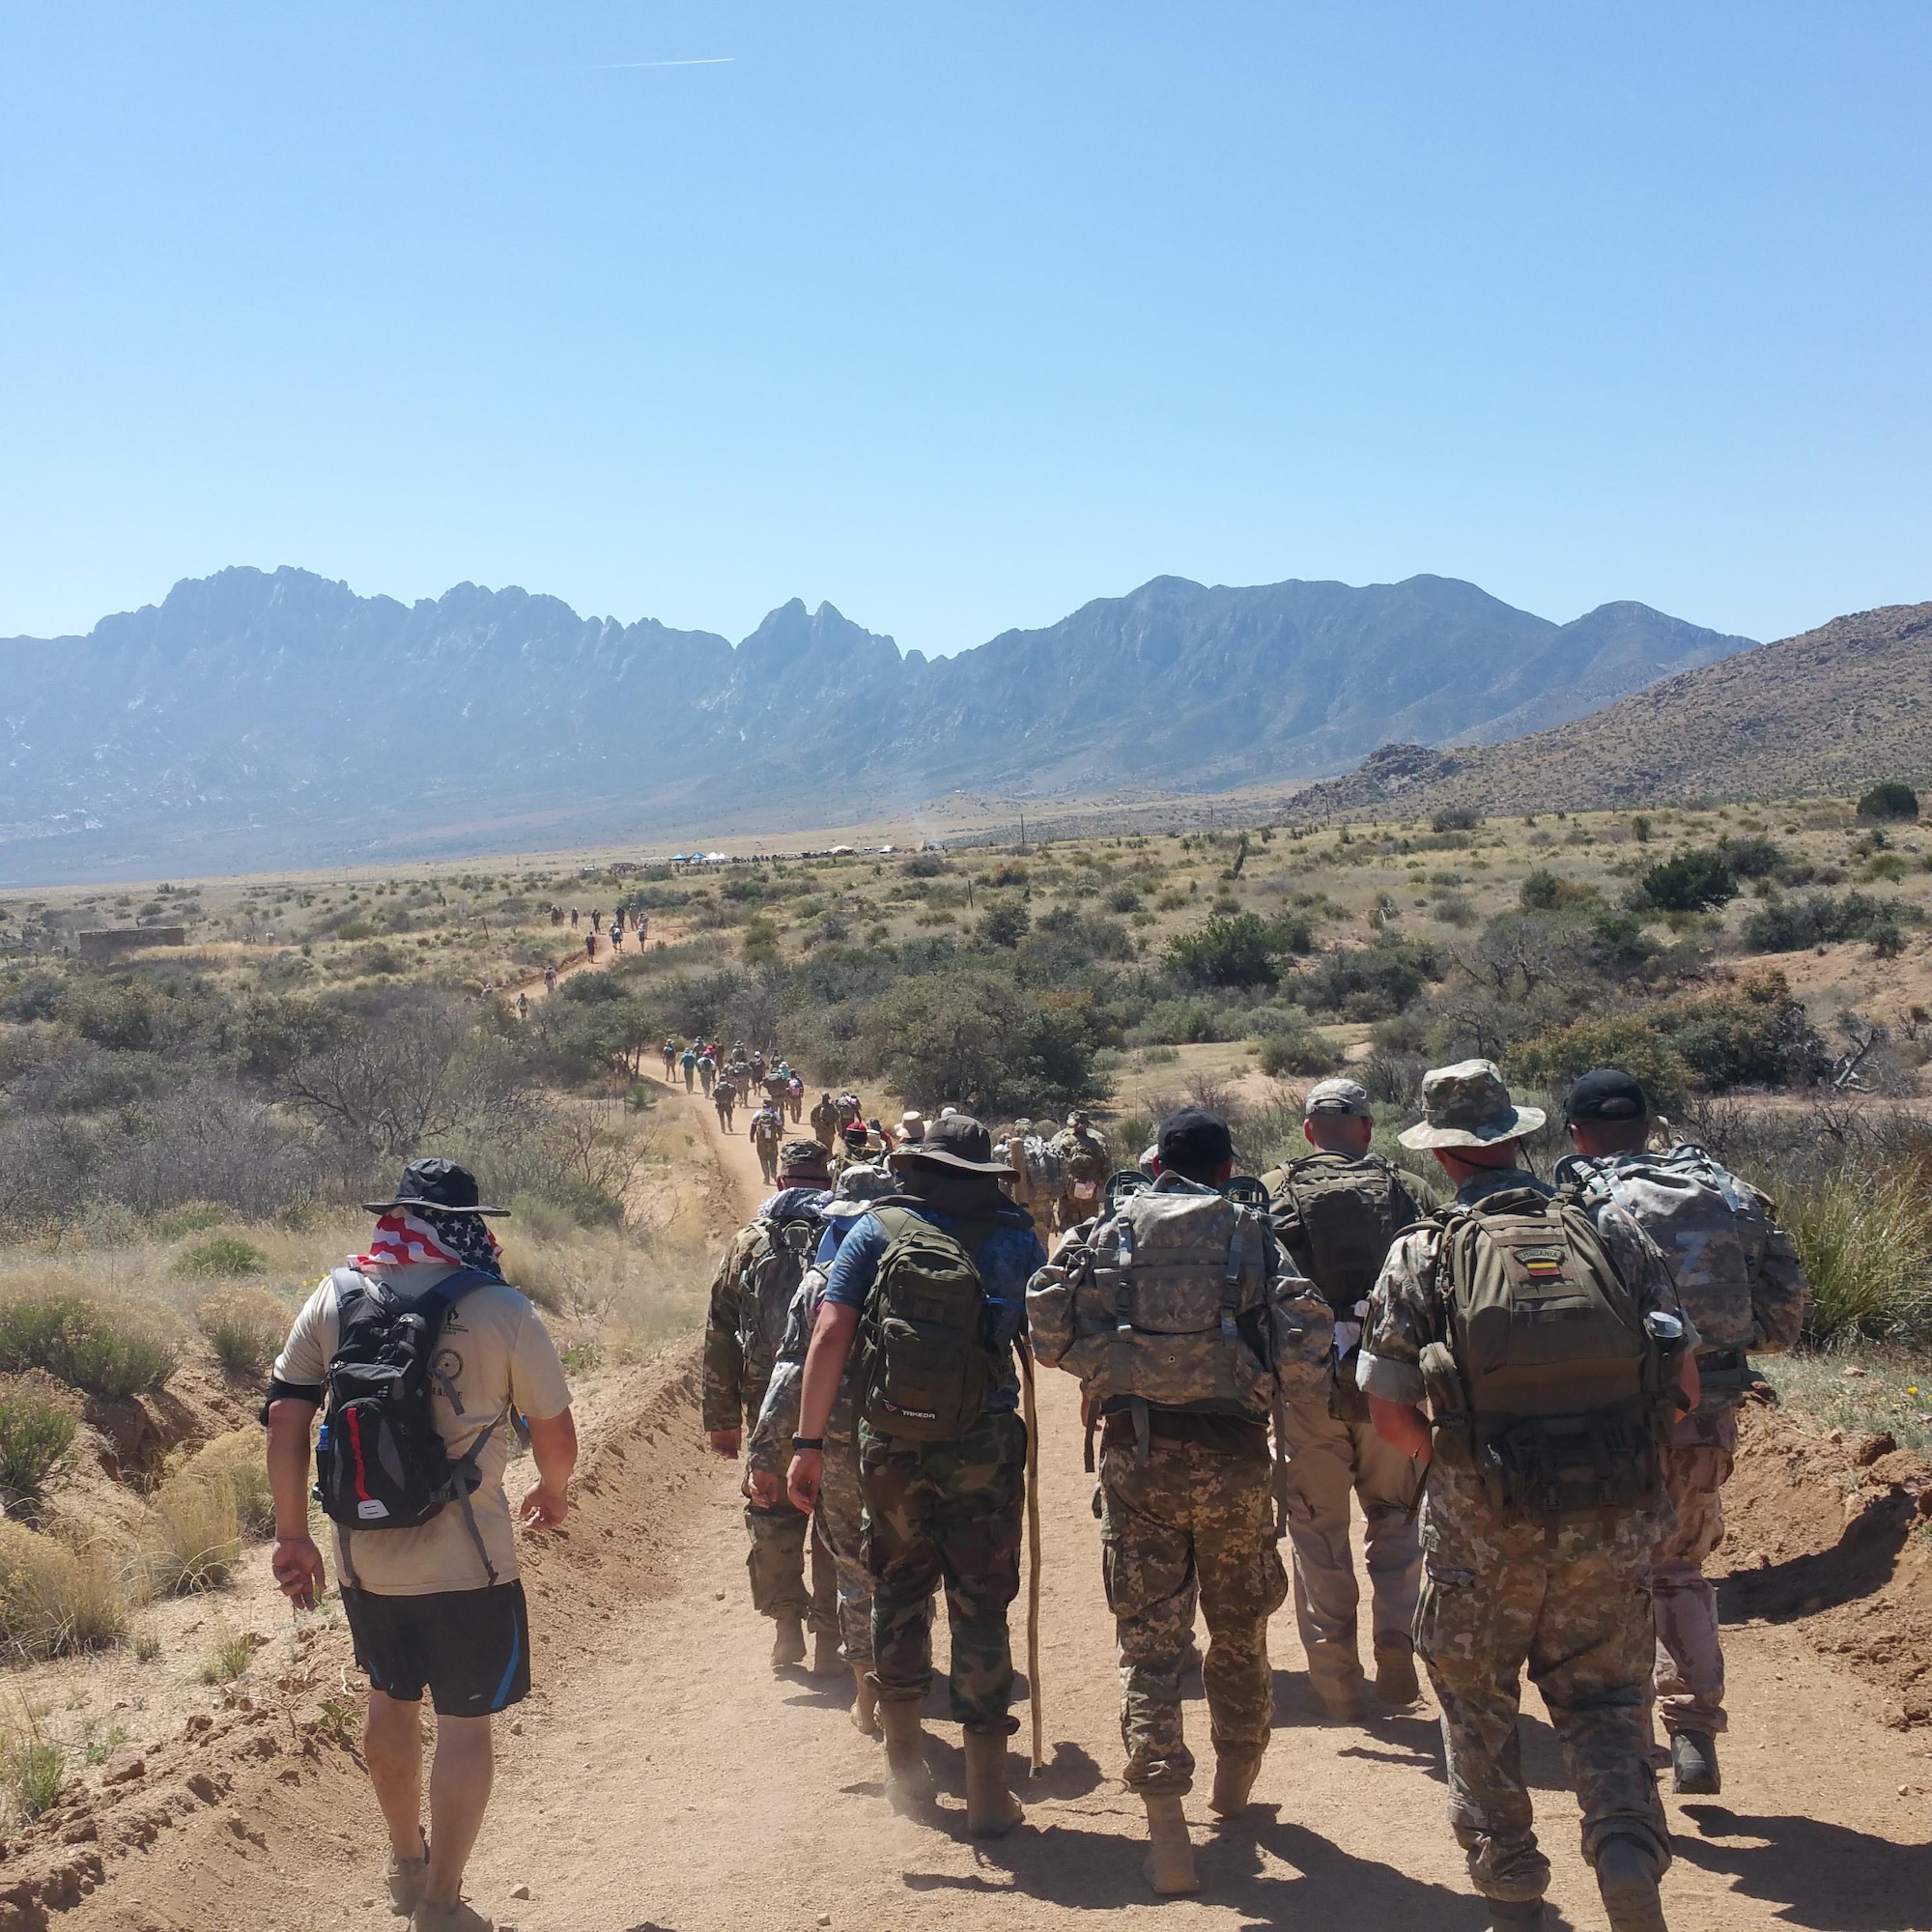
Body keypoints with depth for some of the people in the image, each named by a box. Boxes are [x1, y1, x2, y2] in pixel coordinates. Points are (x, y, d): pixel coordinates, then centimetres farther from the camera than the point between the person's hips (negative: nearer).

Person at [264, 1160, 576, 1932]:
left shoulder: (335, 1298, -2)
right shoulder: (501, 1311, -12)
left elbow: (285, 1416, -1)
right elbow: (556, 1433, -6)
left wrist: (292, 1535, 6)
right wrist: (552, 1492, 16)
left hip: (363, 1557, 5)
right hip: (465, 1564, -4)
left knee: (391, 1701, 24)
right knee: (465, 1722, 8)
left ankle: (407, 1863, 42)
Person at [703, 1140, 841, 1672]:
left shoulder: (749, 1241, 4)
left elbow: (719, 1339, 4)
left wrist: (721, 1421, 9)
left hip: (771, 1409, 0)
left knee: (771, 1517, 14)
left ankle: (786, 1627, 12)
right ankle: (829, 1640, 10)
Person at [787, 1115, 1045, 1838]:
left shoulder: (876, 1229, 2)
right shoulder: (1016, 1237, 2)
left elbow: (829, 1335, -6)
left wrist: (809, 1443, -5)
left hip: (891, 1446, 1)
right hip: (984, 1446, -1)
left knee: (898, 1590, 19)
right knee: (981, 1606, 7)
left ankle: (905, 1768, 29)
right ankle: (987, 1792, 9)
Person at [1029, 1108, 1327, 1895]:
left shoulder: (1111, 1228, 3)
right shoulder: (1254, 1234, 1)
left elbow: (1050, 1325, -5)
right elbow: (1307, 1341, -8)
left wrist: (1106, 1372, 11)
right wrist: (1264, 1384, 10)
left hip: (1138, 1452, 0)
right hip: (1235, 1454, 0)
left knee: (1149, 1637, 3)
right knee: (1239, 1627, 20)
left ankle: (1166, 1824, -8)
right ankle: (1235, 1784, 37)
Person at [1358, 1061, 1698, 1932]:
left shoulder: (1424, 1255, -3)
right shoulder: (1612, 1232, 2)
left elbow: (1390, 1411, -4)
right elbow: (1683, 1385, 2)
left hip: (1484, 1527, -1)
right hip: (1613, 1523, 2)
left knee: (1476, 1699, 18)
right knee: (1599, 1697, 16)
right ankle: (1628, 1844, -7)